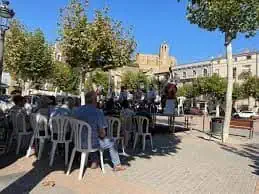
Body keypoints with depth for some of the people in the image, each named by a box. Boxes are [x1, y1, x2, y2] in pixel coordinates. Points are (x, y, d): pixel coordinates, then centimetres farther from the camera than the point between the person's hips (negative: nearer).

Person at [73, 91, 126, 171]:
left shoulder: (77, 111, -2)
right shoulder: (98, 112, -19)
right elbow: (102, 134, -17)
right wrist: (102, 135, 7)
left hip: (78, 143, 6)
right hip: (92, 144, -6)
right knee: (111, 142, 19)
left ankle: (94, 162, 41)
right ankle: (117, 165, 32)